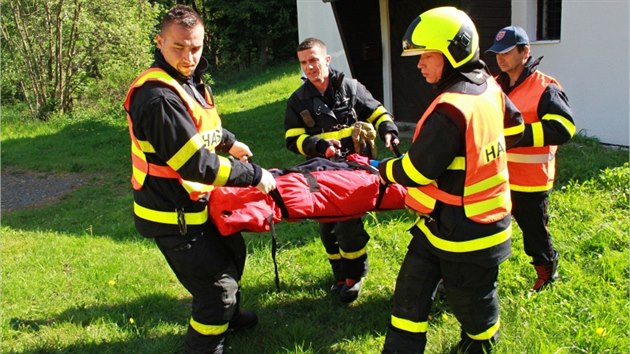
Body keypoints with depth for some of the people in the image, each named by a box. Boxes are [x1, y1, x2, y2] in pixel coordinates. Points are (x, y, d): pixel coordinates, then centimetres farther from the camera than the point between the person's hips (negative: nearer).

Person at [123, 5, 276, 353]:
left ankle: (225, 316, 53)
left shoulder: (189, 80, 4)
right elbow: (196, 163, -30)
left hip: (198, 204, 11)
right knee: (218, 286, -4)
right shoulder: (157, 97, -28)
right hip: (174, 216, -10)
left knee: (232, 251, 28)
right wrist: (253, 175, -23)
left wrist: (229, 142, 30)